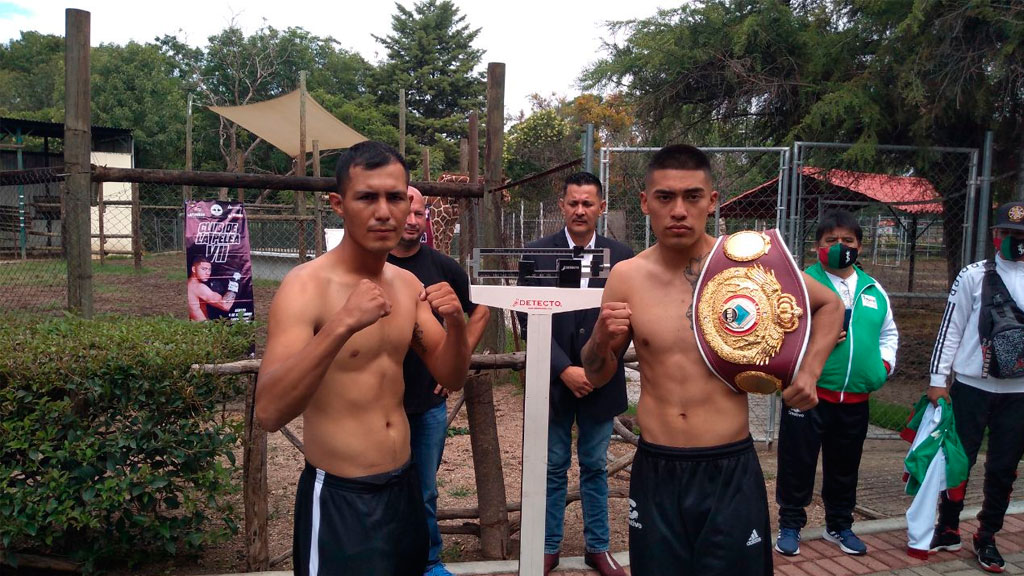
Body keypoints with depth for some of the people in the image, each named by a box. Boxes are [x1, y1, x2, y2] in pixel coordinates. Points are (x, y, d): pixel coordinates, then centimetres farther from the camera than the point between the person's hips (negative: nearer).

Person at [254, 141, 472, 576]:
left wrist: (456, 324, -13)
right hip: (338, 497, -6)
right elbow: (269, 413, -27)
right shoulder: (305, 286, -17)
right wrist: (342, 326, -38)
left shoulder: (408, 284, 3)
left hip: (405, 486, 7)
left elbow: (451, 378, 7)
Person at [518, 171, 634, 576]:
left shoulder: (621, 256, 0)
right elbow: (529, 319, -7)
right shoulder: (537, 253, -3)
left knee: (595, 468, 14)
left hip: (600, 382, 1)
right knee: (553, 469, 11)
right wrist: (564, 369, -14)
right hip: (553, 381, -1)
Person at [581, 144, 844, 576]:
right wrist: (602, 339, -13)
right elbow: (596, 376, 7)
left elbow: (830, 306, 11)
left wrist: (810, 371, -4)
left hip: (730, 471, -1)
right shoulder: (626, 277, -4)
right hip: (655, 472, 2)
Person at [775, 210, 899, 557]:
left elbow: (888, 332, 23)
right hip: (809, 392, -5)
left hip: (855, 398, 5)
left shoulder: (874, 290, 12)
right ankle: (790, 525, 19)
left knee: (845, 465, 17)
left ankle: (839, 525, 34)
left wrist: (885, 362, 7)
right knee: (798, 461, 3)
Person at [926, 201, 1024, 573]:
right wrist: (937, 379, -5)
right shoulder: (973, 276, -1)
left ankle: (987, 537, 23)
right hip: (971, 386, -2)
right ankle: (948, 529, 22)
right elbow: (951, 329, -1)